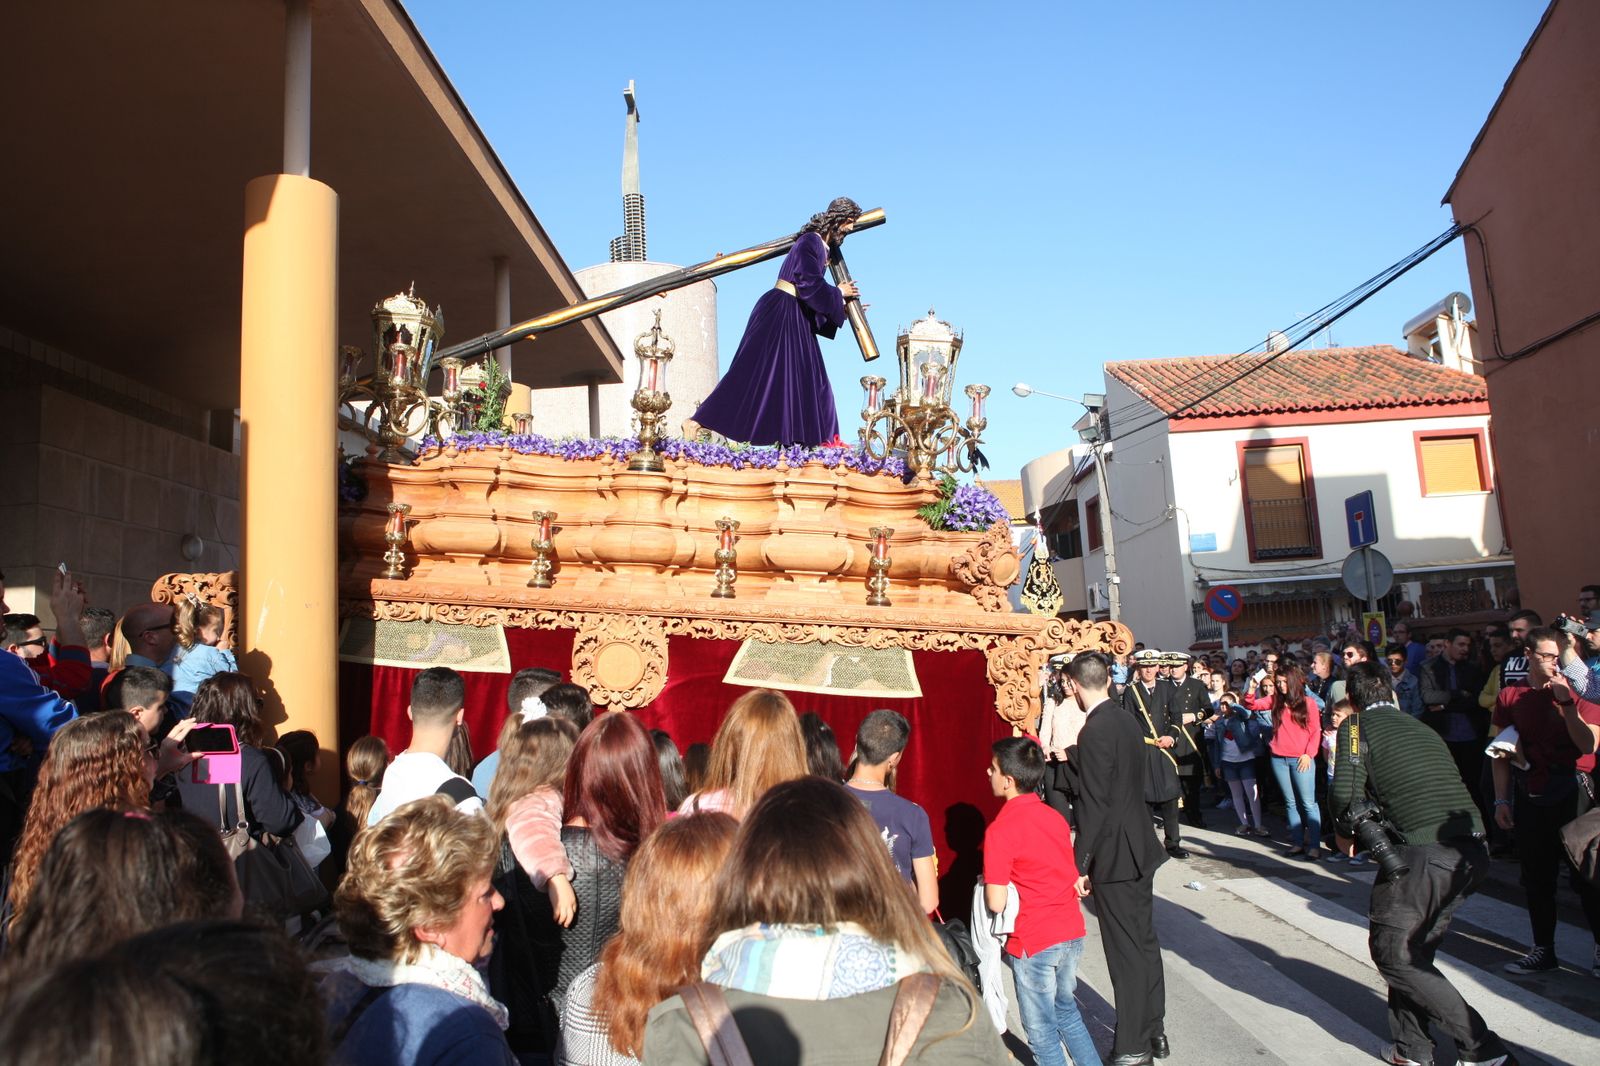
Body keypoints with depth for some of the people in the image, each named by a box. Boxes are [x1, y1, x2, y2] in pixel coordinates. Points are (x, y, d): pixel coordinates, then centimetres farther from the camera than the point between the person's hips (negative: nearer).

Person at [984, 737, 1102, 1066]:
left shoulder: (1000, 830, -17)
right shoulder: (1055, 817, 3)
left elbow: (996, 903, -19)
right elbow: (1075, 879, 10)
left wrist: (987, 882, 0)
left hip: (1033, 944, -7)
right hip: (1072, 934, 7)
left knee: (1042, 1030, 12)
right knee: (1066, 1011, 26)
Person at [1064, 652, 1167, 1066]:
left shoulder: (1094, 732, -21)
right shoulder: (1129, 721, 5)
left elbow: (1093, 804, -21)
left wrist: (1081, 866, -14)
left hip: (1114, 856, -8)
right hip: (1140, 847, 9)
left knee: (1125, 953, 2)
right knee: (1145, 942, 18)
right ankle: (1155, 1029, 31)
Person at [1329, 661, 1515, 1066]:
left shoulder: (1357, 725, 4)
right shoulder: (1422, 728, 24)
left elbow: (1344, 791, -9)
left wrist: (1345, 832, 10)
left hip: (1424, 852, -7)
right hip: (1473, 853, 8)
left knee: (1392, 953, 7)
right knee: (1415, 949, 21)